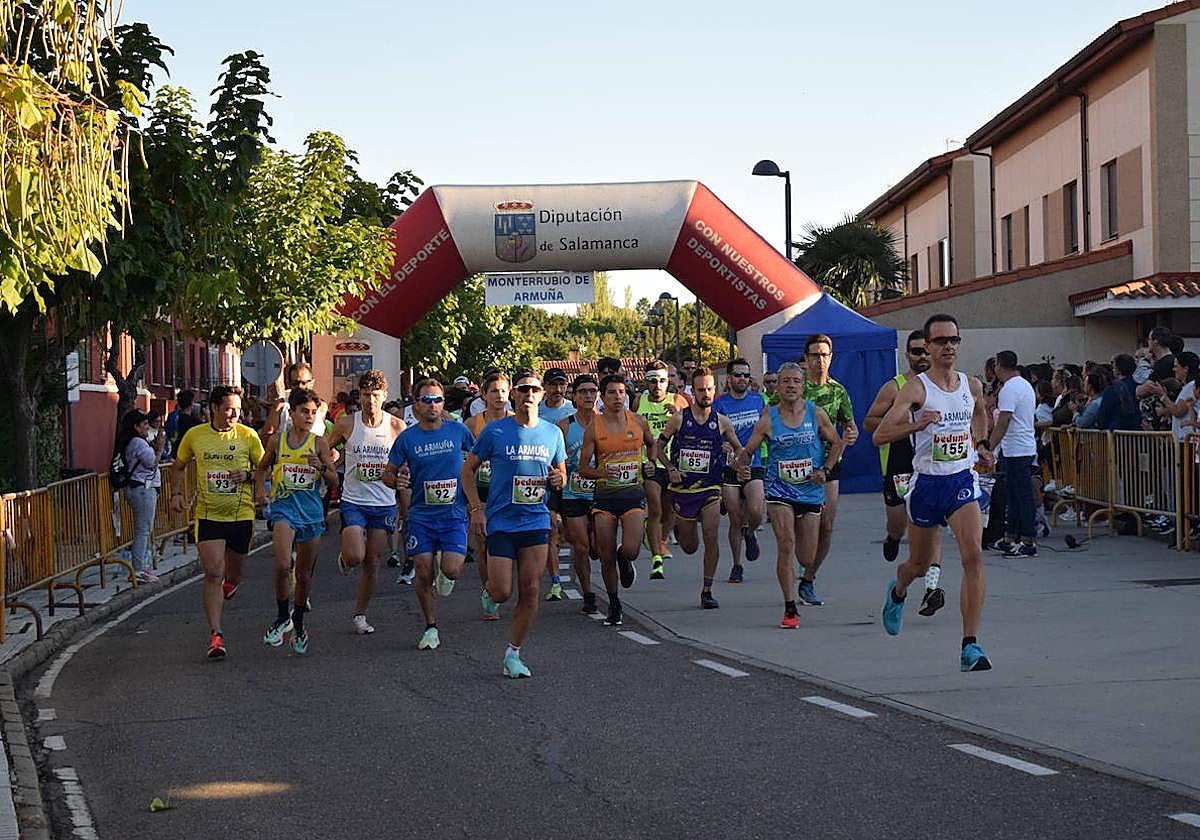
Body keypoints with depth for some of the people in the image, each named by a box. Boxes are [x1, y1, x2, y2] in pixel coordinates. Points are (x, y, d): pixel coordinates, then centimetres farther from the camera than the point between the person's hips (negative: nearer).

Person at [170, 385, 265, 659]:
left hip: (241, 514, 1)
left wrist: (248, 475, -15)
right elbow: (179, 466, 17)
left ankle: (229, 584, 54)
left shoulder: (248, 436, -3)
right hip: (208, 515, -1)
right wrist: (176, 493, 3)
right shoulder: (194, 435, 1)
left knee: (234, 573, 14)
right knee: (213, 573, -12)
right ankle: (215, 634, -10)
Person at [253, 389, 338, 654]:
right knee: (283, 565, -23)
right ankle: (282, 617, -2)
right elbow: (262, 468, 21)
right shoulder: (278, 440, 4)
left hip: (311, 512, 1)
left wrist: (321, 467, -16)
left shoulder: (319, 442, 2)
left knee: (304, 574, 10)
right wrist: (260, 488, 4)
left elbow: (334, 481, 3)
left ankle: (298, 626, 29)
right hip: (284, 509, -1)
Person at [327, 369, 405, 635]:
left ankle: (360, 615, 22)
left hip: (384, 503, 1)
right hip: (353, 501, -1)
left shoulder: (397, 427, -4)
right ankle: (344, 559, 20)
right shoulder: (346, 424, -5)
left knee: (373, 563, 6)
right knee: (355, 557, -17)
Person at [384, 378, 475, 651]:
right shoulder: (407, 437, -1)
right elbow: (388, 473, 7)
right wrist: (397, 480, -16)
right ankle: (431, 628, 16)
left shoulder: (458, 430, -1)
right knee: (424, 574, -1)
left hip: (454, 513, -1)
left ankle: (444, 573, 23)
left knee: (452, 570, -15)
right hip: (421, 515, 1)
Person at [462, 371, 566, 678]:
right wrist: (476, 509, -6)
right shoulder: (495, 431, -4)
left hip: (536, 522, 3)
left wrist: (559, 479, -6)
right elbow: (468, 469, 4)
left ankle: (513, 654, 11)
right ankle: (489, 592, 29)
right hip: (500, 522, -3)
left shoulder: (553, 433, 6)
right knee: (502, 591, -9)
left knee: (530, 591, -1)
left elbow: (561, 473, 19)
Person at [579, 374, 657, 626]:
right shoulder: (593, 428, -2)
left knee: (631, 550, -18)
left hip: (633, 493, 0)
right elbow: (583, 468, -1)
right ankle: (614, 605, 22)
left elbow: (652, 444, 24)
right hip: (605, 495, 0)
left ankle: (625, 559, 22)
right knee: (606, 556, 1)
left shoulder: (638, 421, 3)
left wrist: (651, 465, 6)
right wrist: (600, 473, -20)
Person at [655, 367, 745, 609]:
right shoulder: (678, 419, -4)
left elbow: (738, 448, 15)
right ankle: (680, 528, 47)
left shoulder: (721, 422, 1)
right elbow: (659, 447, 6)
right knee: (690, 547, 9)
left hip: (710, 489, 0)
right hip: (683, 489, 0)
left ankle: (707, 591, -3)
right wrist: (670, 469, -8)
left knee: (711, 538, -14)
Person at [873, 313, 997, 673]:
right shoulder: (916, 388, -11)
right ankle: (898, 591, 53)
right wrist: (915, 425, -33)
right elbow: (879, 436, -19)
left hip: (963, 481, 2)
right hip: (926, 483, -2)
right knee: (919, 565, 14)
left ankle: (970, 645, -16)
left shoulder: (973, 386, 4)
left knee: (973, 556, -18)